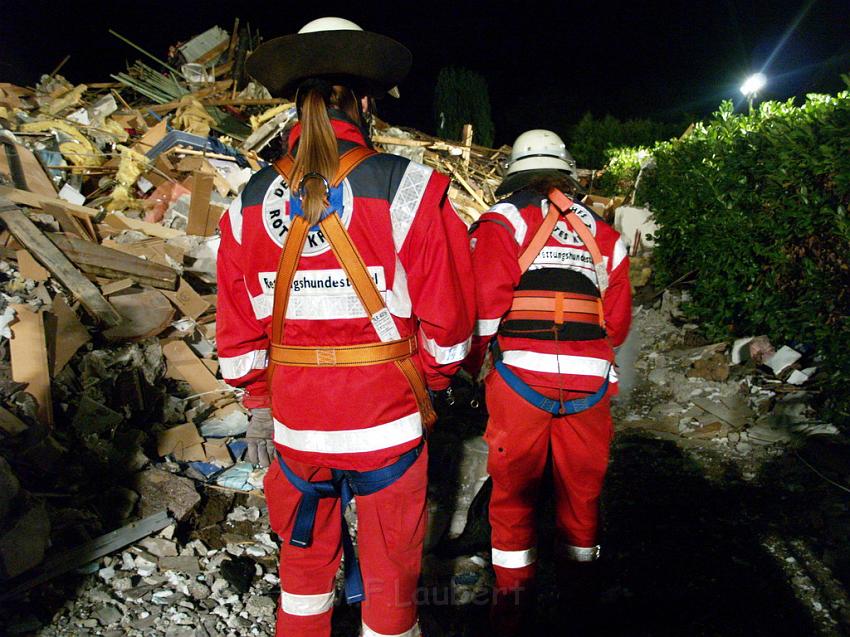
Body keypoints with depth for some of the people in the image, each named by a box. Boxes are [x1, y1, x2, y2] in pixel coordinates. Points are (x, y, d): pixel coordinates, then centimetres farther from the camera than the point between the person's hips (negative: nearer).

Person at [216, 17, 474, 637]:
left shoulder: (251, 201, -2)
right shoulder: (409, 188, -12)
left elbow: (240, 329, 3)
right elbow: (448, 316, -9)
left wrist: (258, 404, 16)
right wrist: (432, 380, 9)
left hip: (295, 426, 3)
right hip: (386, 423, -3)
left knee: (304, 562, 24)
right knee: (391, 572, 18)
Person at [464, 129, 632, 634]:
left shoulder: (503, 219, 3)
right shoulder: (603, 233, 15)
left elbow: (486, 298, -10)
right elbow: (618, 318, 14)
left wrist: (470, 364, 1)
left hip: (521, 374, -3)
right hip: (589, 379, 4)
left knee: (513, 488, 10)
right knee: (581, 483, 18)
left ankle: (514, 593, 20)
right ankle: (577, 572, 35)